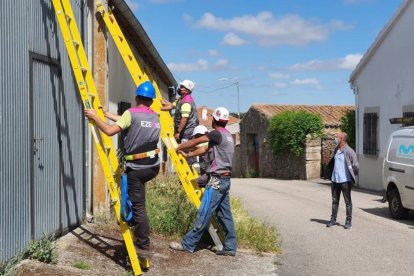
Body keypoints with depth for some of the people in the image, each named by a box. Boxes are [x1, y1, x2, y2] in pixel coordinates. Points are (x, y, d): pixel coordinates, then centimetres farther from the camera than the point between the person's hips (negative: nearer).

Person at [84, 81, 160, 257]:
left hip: (137, 168, -7)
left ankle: (143, 247, 3)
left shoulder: (131, 113, -8)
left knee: (138, 207, -1)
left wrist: (95, 117, -3)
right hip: (153, 166, 7)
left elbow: (110, 131, -17)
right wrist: (108, 114, 26)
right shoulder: (155, 117, 13)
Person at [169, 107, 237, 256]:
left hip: (217, 180, -9)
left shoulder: (217, 134, -12)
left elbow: (194, 142, -9)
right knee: (225, 214, 10)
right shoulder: (228, 136, 17)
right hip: (225, 179, 9)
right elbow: (208, 149, 22)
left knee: (204, 214, -6)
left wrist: (178, 148, 7)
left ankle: (188, 244, -2)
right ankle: (230, 247, 12)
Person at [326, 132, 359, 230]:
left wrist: (352, 176, -3)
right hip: (335, 180, 7)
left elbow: (356, 165, -12)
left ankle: (348, 221, 10)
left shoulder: (349, 151, -14)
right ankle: (333, 219, 22)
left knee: (347, 201, 4)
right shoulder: (336, 150, 9)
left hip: (345, 180, -7)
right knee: (335, 200, 13)